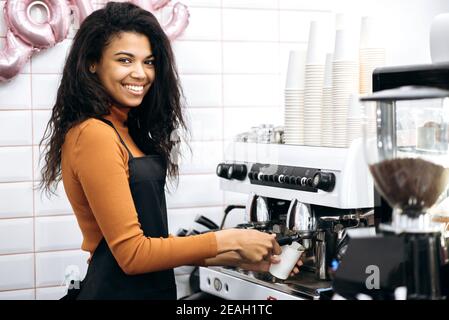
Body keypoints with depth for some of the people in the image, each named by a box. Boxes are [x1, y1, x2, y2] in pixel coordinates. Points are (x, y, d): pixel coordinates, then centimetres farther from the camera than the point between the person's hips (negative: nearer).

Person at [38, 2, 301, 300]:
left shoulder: (125, 129, 8)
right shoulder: (94, 135, -18)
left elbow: (150, 238, 8)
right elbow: (132, 253, -19)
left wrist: (234, 258, 5)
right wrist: (228, 241, -14)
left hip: (150, 287, 8)